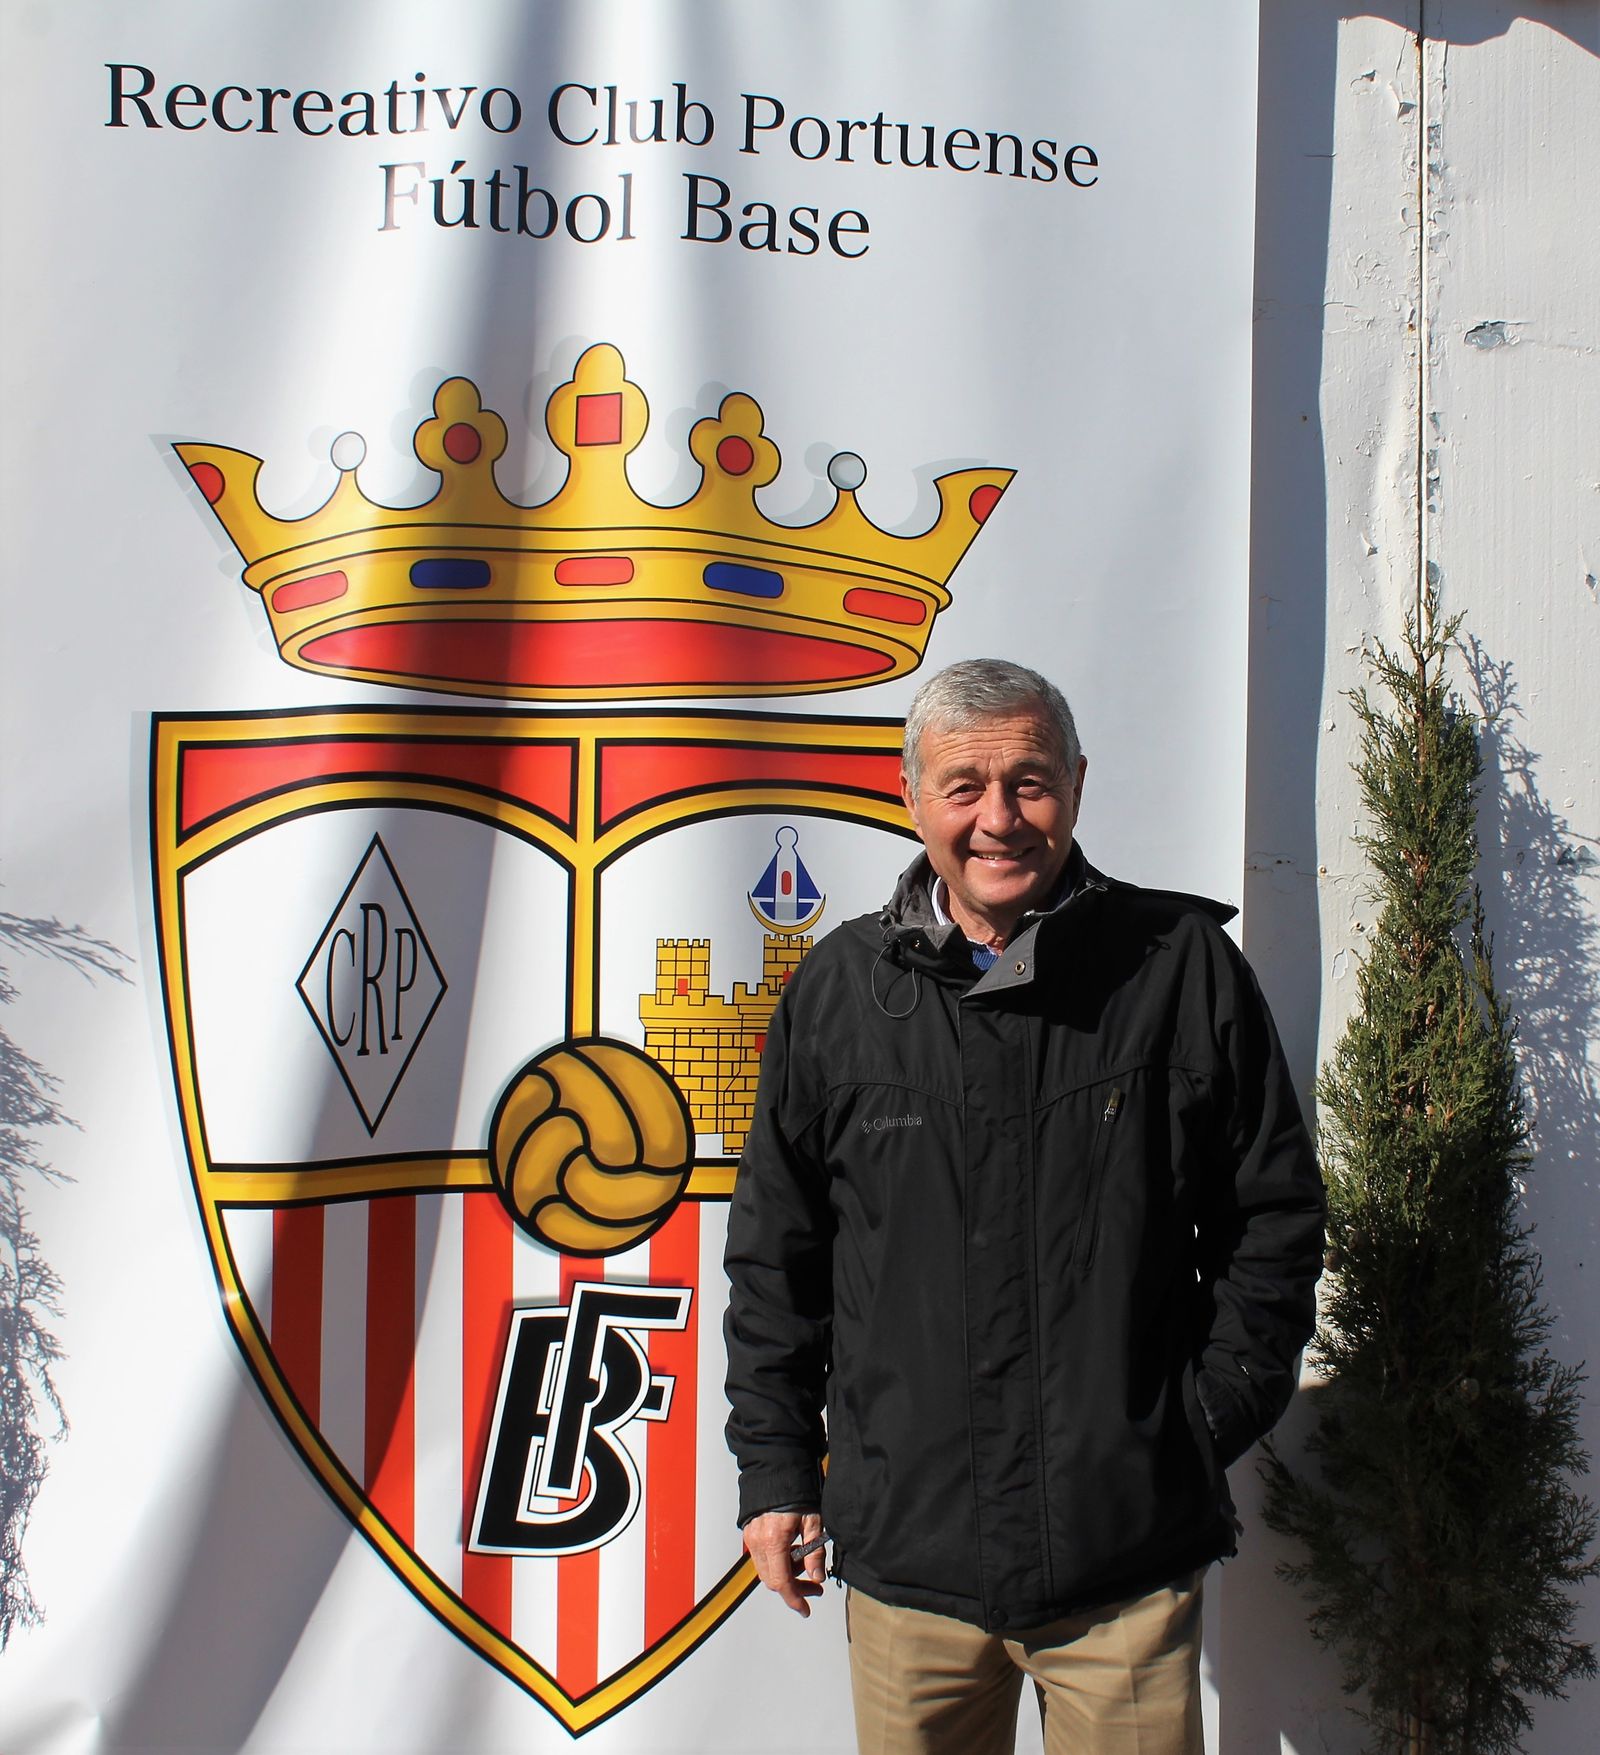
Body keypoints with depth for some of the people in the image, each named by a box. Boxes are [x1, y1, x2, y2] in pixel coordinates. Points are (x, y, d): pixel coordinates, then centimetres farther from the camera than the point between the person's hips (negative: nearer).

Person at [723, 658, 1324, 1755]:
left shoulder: (1185, 966, -1)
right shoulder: (839, 992, 3)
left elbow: (1274, 1215, 6)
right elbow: (775, 1252, 10)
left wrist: (1213, 1418, -1)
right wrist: (775, 1466, 8)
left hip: (1131, 1558, -1)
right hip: (904, 1551, 2)